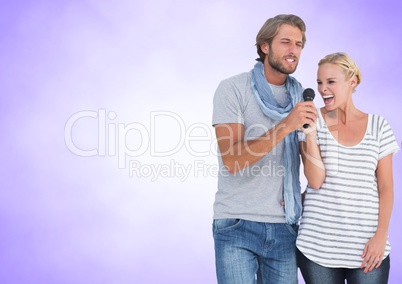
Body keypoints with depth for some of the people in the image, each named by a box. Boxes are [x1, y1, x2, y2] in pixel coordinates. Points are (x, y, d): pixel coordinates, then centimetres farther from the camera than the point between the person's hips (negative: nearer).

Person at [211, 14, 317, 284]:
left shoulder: (301, 95, 9)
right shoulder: (233, 89, -6)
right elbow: (232, 160, -17)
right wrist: (285, 125, -24)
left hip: (284, 226, 4)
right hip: (237, 225, -4)